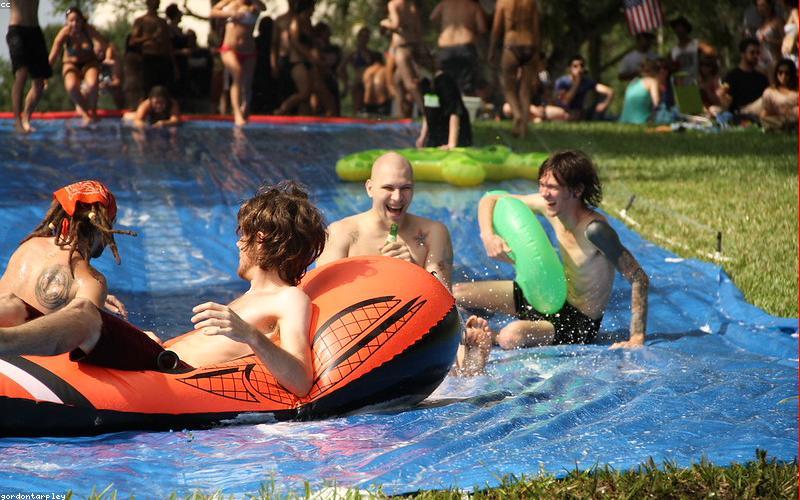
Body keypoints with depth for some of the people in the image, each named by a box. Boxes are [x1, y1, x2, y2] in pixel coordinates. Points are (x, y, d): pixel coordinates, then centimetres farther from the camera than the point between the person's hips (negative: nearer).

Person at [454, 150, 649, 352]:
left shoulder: (594, 230, -31)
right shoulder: (548, 205, -11)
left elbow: (639, 278, -28)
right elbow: (490, 201, 2)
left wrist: (637, 339, -32)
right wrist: (488, 236, -19)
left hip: (579, 322, -7)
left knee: (512, 336, -35)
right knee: (455, 295, 3)